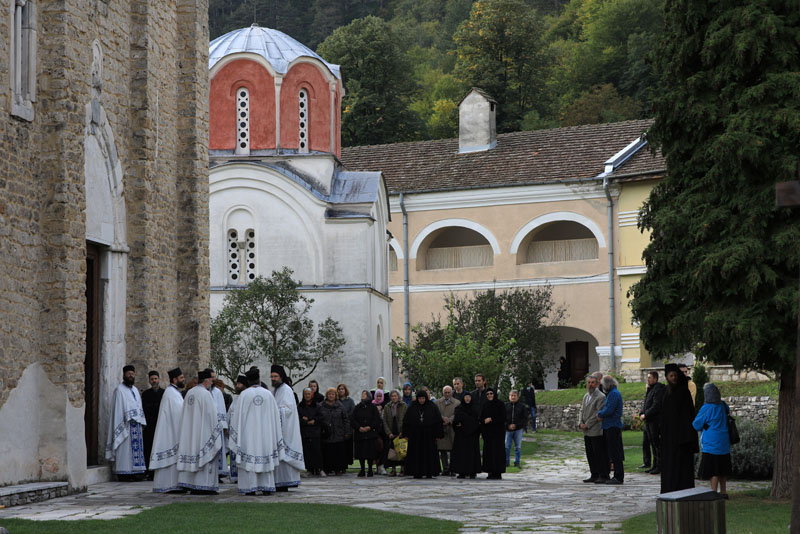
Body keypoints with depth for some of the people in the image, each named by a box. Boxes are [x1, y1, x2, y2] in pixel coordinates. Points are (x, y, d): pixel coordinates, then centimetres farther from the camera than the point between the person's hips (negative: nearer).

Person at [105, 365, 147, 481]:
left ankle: (133, 473, 7)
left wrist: (142, 422, 11)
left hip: (136, 424, 7)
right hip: (125, 424, -7)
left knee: (136, 448, 4)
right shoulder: (120, 390, -3)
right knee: (125, 449, -8)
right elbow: (118, 409, -8)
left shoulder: (135, 390, 19)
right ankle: (123, 474, -7)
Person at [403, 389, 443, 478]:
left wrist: (438, 434, -4)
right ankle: (417, 473, 4)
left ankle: (429, 473, 4)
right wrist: (406, 434, 0)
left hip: (428, 435, -1)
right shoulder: (412, 408, 4)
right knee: (417, 454, 1)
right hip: (415, 435, 1)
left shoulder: (432, 407, 1)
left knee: (429, 454, 0)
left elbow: (438, 421, 1)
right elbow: (406, 422, 6)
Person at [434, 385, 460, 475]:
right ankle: (445, 469, 3)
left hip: (452, 428, -1)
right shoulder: (437, 402, 14)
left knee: (453, 449, -4)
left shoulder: (457, 403, 9)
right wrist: (442, 418, -12)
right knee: (443, 450, 0)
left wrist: (449, 420, -14)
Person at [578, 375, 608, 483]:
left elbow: (598, 414, -14)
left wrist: (587, 425, -13)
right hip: (587, 432, 8)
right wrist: (580, 423, 0)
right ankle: (594, 475, 17)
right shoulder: (586, 396, 18)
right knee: (590, 454, 10)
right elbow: (582, 411, 17)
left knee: (600, 454, -5)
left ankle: (603, 476, -1)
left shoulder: (601, 397, -9)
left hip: (597, 431, -8)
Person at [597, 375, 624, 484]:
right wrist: (601, 415, 4)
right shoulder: (611, 393, 18)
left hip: (613, 426, -10)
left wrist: (600, 414, -4)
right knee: (613, 453, 12)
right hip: (610, 426, 10)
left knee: (615, 453, -8)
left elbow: (609, 410, -21)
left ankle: (619, 477, -7)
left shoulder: (614, 394, -14)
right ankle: (618, 476, 15)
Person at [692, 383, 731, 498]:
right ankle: (723, 492, 20)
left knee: (713, 471, -3)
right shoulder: (723, 407, 4)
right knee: (723, 470, 14)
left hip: (711, 444, -7)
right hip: (724, 444, 7)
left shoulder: (706, 408, -15)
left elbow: (696, 425, -9)